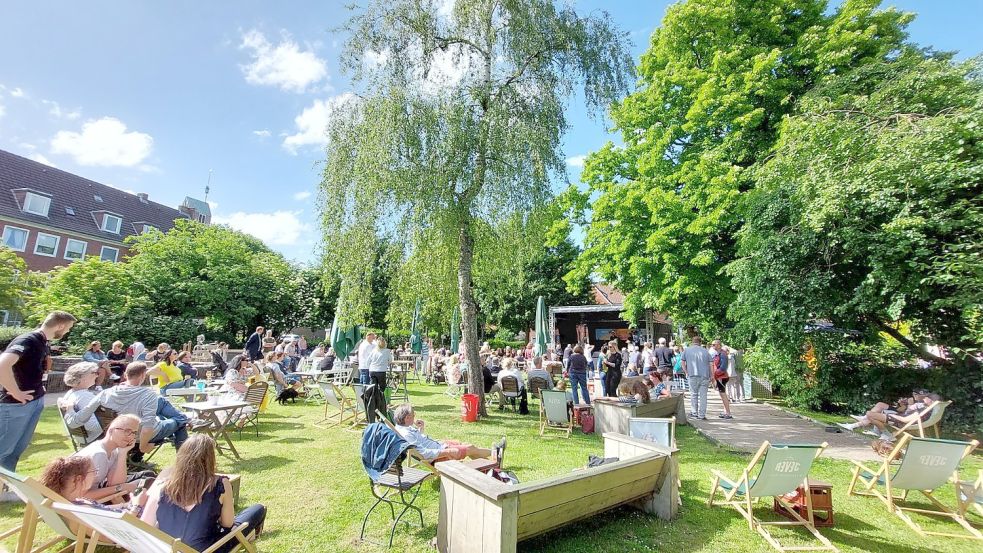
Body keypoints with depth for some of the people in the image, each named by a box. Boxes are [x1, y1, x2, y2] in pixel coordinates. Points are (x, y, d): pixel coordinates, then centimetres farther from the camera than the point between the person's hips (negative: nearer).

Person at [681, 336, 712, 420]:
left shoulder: (686, 350, 7)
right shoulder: (705, 351, 9)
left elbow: (682, 363, 5)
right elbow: (710, 364, 5)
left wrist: (687, 372, 10)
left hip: (693, 375, -1)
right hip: (704, 375, 1)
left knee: (694, 394, 9)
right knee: (703, 395, 4)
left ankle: (694, 413, 13)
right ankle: (702, 415, 7)